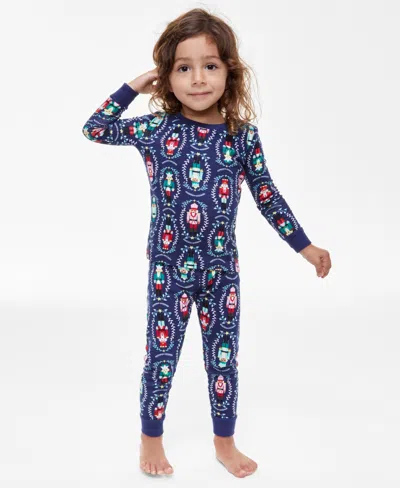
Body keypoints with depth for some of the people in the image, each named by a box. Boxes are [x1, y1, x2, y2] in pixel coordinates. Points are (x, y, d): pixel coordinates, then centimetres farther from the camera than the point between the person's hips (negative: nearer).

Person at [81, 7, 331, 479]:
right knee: (161, 356, 10)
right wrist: (133, 87, -2)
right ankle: (151, 440, 32)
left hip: (221, 268, 2)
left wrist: (305, 245, 5)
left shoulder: (243, 135, -4)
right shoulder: (155, 128, -6)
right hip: (169, 268, -1)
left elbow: (268, 197, 3)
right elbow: (94, 129, 6)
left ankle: (225, 442, 34)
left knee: (223, 358, 13)